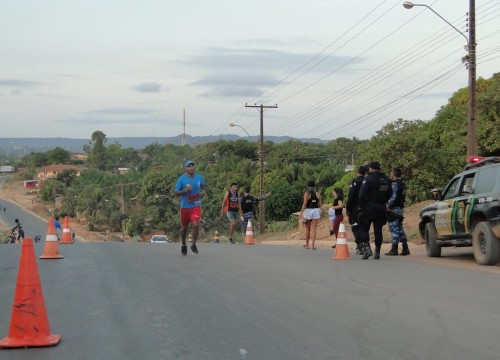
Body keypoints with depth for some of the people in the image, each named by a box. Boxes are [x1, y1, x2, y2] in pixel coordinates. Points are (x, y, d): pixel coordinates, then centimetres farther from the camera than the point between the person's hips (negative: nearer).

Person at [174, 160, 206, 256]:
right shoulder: (181, 179, -7)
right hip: (185, 206, -1)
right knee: (184, 227, 10)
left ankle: (193, 244, 2)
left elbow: (202, 186, 22)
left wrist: (203, 192, 1)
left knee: (196, 224, -18)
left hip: (196, 206, 1)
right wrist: (185, 190, -22)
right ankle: (184, 245, 33)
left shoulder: (199, 177, 3)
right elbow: (176, 193, -5)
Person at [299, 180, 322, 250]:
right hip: (316, 211, 2)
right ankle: (312, 245, -7)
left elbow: (304, 204, -13)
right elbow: (320, 205, 7)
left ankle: (307, 244, 21)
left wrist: (301, 213, -14)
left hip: (308, 211, -2)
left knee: (307, 229, 11)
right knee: (313, 229, 1)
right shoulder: (318, 194, 3)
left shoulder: (307, 193, -7)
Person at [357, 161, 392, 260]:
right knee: (378, 230, 10)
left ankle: (367, 248, -13)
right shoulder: (386, 179, 10)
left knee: (363, 228, 3)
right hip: (382, 209, 6)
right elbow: (389, 194, 16)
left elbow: (362, 195, -16)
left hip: (369, 208, -5)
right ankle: (377, 252, 10)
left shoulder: (368, 179, -12)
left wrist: (360, 207, -10)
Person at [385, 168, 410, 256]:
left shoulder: (394, 184, -15)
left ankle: (394, 249, -5)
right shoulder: (403, 184, 15)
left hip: (394, 209, -9)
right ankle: (405, 249, 14)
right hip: (400, 208, 9)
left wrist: (388, 206, -14)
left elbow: (393, 197, -23)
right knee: (400, 228, 14)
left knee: (394, 229, -7)